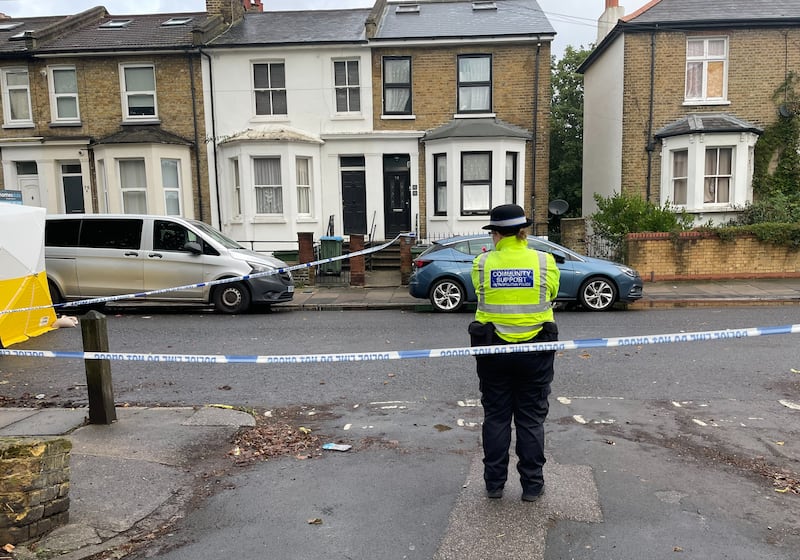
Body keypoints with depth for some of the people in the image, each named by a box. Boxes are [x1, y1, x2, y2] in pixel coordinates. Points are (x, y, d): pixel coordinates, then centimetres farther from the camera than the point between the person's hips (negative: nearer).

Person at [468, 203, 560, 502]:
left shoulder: (482, 263, -8)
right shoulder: (545, 262, -7)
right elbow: (551, 294, 7)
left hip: (492, 349, 0)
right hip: (535, 350, 0)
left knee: (496, 417, 13)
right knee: (531, 419, 12)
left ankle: (494, 483, 23)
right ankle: (532, 485, 21)